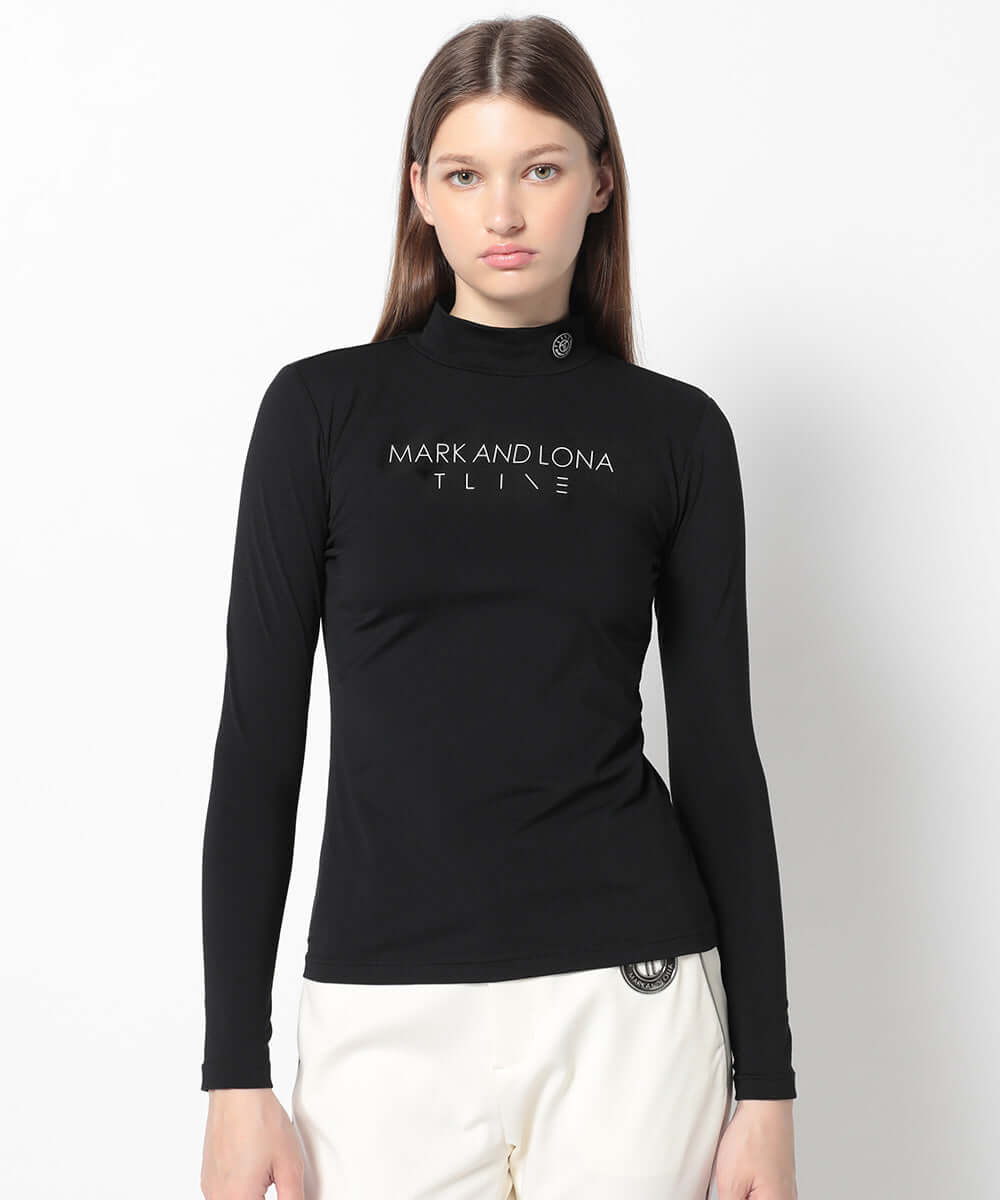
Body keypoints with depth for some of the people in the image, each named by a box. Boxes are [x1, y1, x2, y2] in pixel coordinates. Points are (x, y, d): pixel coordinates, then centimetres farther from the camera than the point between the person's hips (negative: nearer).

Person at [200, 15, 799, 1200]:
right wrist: (235, 1070, -4)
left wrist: (766, 1078, 2)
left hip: (629, 1000, 1)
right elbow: (258, 739, 0)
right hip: (389, 1008, 0)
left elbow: (718, 750, 4)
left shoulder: (674, 431, 4)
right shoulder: (325, 406, 1)